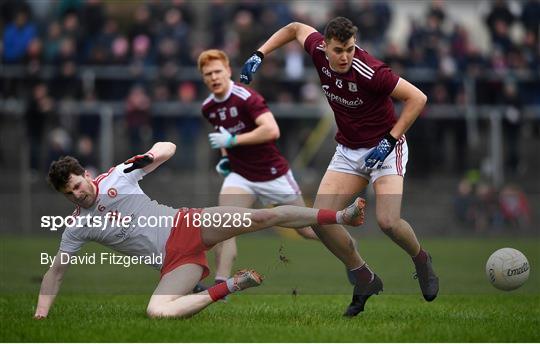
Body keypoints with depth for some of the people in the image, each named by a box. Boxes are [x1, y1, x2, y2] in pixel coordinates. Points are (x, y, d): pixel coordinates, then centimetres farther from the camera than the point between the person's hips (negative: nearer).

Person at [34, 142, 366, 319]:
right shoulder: (77, 227, 5)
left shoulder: (116, 177, 3)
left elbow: (169, 148, 6)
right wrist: (40, 316, -4)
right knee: (157, 312, -29)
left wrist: (149, 157, -17)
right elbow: (55, 273, 9)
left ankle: (342, 216, -9)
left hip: (187, 226, -1)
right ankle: (229, 287, -15)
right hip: (173, 260, 1)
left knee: (264, 216, -17)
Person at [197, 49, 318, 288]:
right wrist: (225, 157, 7)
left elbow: (272, 130, -35)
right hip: (241, 176, 5)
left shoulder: (246, 98, -21)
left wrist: (232, 140, -32)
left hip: (273, 174, -5)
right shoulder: (208, 108, 2)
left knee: (307, 229, 10)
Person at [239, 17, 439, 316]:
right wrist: (259, 55, 3)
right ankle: (365, 280, 9)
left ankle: (421, 260, 12)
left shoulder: (370, 72, -28)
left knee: (387, 222, -22)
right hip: (348, 152, 6)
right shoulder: (319, 52, -11)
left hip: (383, 148, -6)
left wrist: (390, 140, -22)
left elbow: (417, 98, -21)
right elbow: (296, 28, 11)